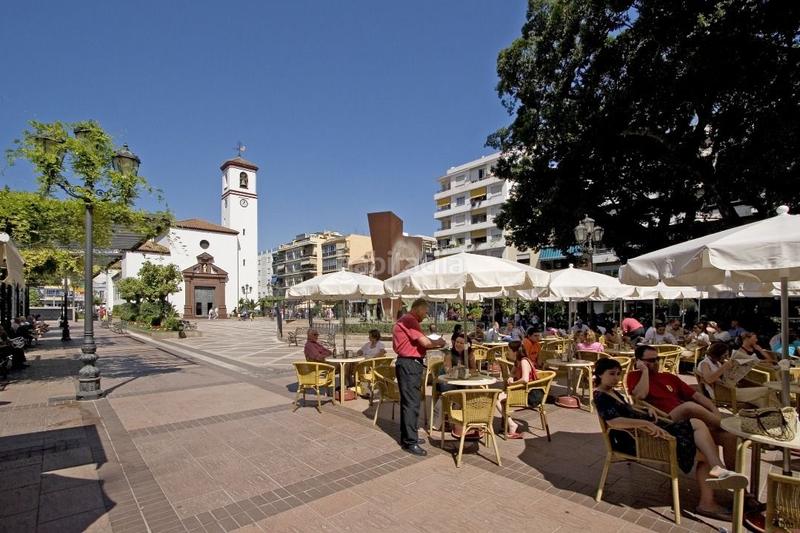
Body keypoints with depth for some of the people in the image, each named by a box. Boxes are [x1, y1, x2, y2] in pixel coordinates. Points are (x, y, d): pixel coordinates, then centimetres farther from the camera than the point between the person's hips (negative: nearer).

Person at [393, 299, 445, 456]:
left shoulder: (406, 321, 18)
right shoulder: (409, 320, -16)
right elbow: (425, 342, -21)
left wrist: (434, 344, 8)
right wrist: (437, 342, -2)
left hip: (409, 363, 11)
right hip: (409, 364, -11)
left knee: (408, 401, 17)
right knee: (412, 403, -7)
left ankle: (407, 436, 27)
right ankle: (410, 442, -1)